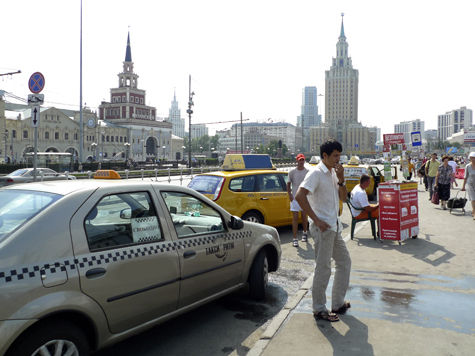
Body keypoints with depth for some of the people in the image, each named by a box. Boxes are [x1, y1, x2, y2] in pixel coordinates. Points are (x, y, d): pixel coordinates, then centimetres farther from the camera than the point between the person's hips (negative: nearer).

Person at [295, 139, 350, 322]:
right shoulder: (316, 173, -14)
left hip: (334, 227, 9)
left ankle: (338, 304, 28)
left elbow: (343, 197, 15)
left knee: (344, 261, 16)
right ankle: (319, 309, 11)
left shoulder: (333, 173, 13)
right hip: (322, 227, -9)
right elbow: (300, 196, -26)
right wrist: (316, 220, -23)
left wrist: (341, 179, -1)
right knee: (323, 268, -2)